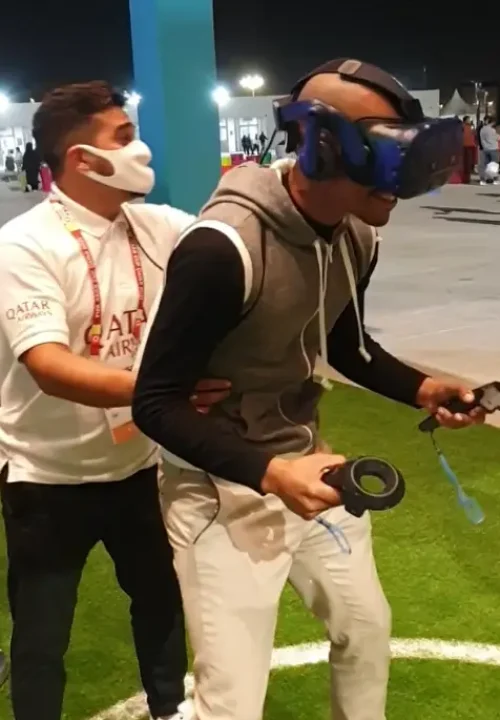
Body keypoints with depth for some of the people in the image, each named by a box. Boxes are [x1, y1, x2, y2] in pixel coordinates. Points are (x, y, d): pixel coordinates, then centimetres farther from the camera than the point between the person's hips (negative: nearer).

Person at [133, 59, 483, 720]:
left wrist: (420, 388, -1)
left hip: (307, 465, 8)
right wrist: (268, 470, -34)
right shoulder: (222, 247, -29)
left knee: (367, 625, 24)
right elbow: (156, 402, -24)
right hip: (221, 487, -7)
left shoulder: (357, 236, -4)